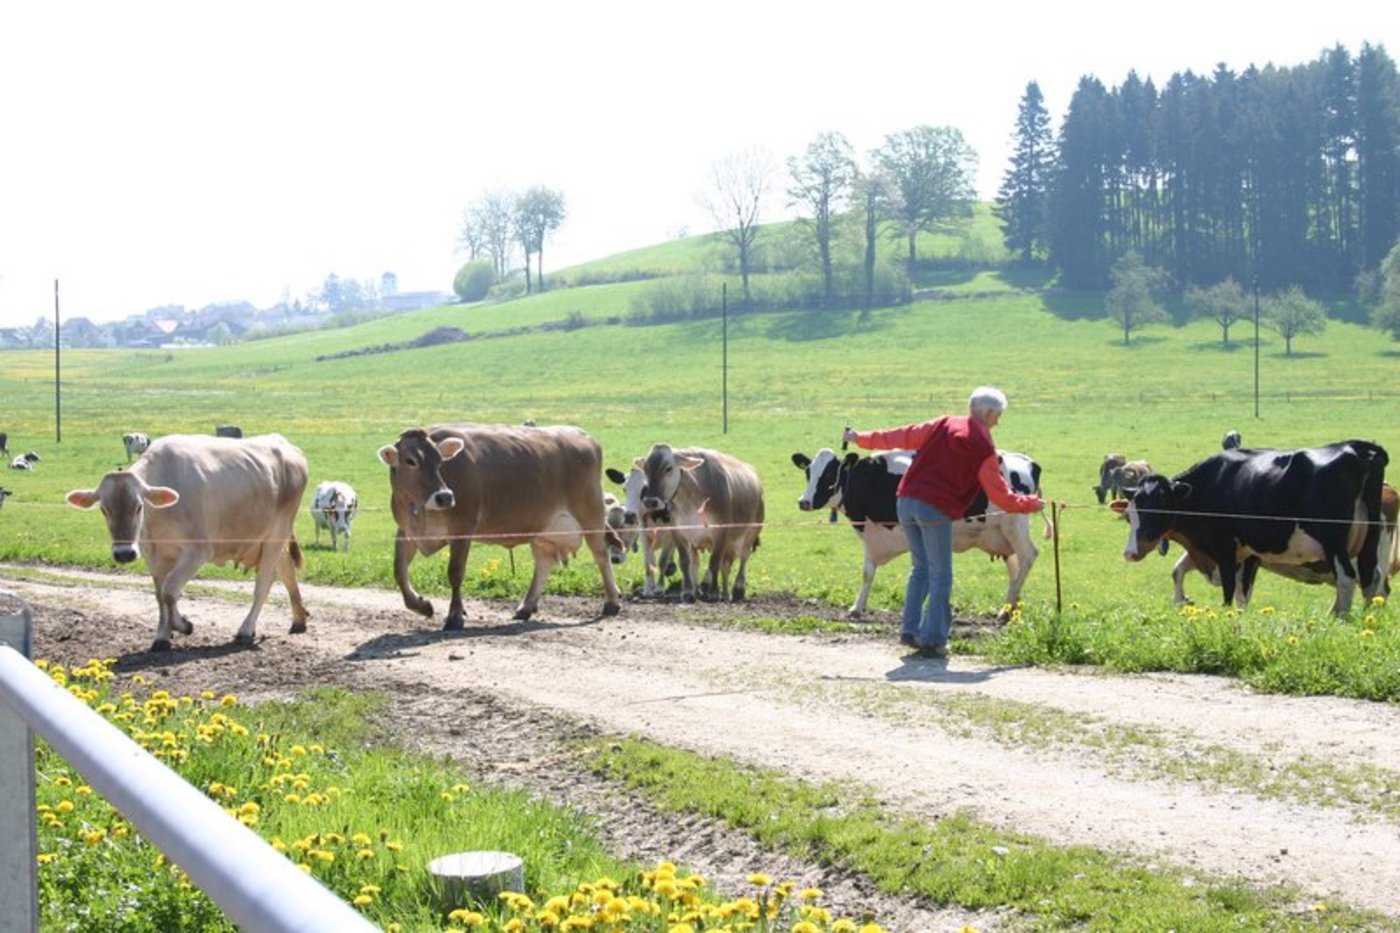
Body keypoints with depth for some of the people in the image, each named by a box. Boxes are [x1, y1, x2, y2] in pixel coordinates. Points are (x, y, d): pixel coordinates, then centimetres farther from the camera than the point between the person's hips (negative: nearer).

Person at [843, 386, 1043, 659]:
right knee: (941, 576, 4)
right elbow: (1001, 497, 5)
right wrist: (1032, 504, 21)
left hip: (906, 501, 5)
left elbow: (901, 436, 15)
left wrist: (862, 439, 26)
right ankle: (933, 639, 1)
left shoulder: (944, 425, 10)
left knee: (921, 568, 19)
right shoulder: (984, 448, 0)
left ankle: (910, 629, 17)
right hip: (937, 510, -5)